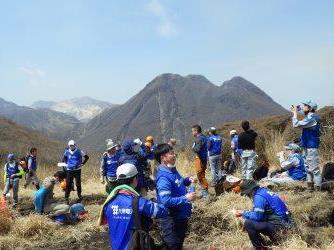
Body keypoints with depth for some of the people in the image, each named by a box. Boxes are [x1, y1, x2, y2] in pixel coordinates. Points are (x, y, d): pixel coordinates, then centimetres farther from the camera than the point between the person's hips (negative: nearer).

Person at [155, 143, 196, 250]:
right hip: (172, 219, -9)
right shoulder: (163, 177, -27)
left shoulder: (172, 170, 3)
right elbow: (166, 201, -33)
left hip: (182, 215, 9)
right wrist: (186, 198, -28)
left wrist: (187, 180, 3)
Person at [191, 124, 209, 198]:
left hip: (200, 158, -10)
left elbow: (197, 149, -26)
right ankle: (203, 191, 27)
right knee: (201, 175, 18)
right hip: (204, 158, 10)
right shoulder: (203, 137, 14)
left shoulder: (199, 138, -17)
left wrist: (193, 148, -6)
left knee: (200, 175, -5)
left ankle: (205, 192, -2)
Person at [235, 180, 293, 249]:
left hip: (279, 225, -10)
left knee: (248, 224, -18)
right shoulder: (263, 191, 11)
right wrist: (245, 213, 13)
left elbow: (257, 216, -17)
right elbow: (259, 213, 20)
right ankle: (275, 238, 23)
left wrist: (243, 213, -4)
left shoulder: (259, 196, -17)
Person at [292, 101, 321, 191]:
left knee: (314, 168, -7)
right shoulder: (309, 117, 12)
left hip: (311, 147, -11)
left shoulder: (311, 118, -20)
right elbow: (300, 124, 20)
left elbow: (296, 125, -24)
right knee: (308, 167, 17)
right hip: (307, 146, 11)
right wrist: (295, 113, 12)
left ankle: (317, 187, -3)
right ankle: (310, 185, 26)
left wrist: (295, 113, -12)